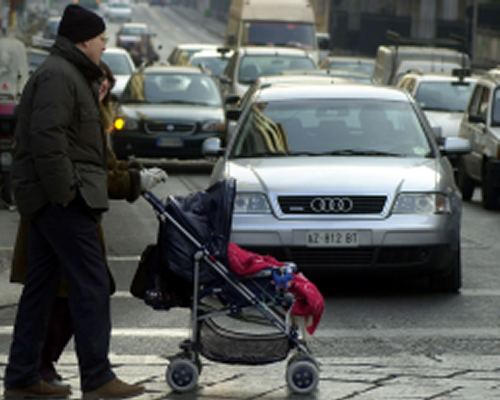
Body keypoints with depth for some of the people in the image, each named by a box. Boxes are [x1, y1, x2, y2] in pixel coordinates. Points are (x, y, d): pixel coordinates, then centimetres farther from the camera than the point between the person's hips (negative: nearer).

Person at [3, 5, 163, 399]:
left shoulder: (71, 75, 21)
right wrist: (65, 193, -22)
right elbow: (47, 138, -23)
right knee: (91, 285, -10)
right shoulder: (58, 76, -13)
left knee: (41, 286, 11)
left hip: (49, 199, 11)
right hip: (62, 199, -11)